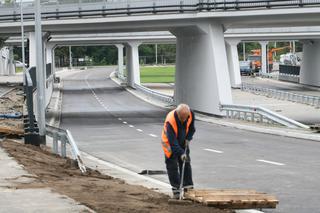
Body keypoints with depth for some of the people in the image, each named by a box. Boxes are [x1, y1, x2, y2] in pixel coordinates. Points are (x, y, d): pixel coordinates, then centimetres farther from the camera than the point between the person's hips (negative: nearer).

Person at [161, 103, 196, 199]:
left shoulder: (191, 114, -21)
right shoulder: (170, 120, -38)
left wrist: (188, 138, -9)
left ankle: (188, 187, 8)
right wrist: (181, 153, -44)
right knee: (172, 166, -7)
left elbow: (191, 128, 2)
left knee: (186, 164, 4)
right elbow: (172, 141, -39)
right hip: (170, 143, -5)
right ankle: (176, 190, -1)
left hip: (182, 142, 5)